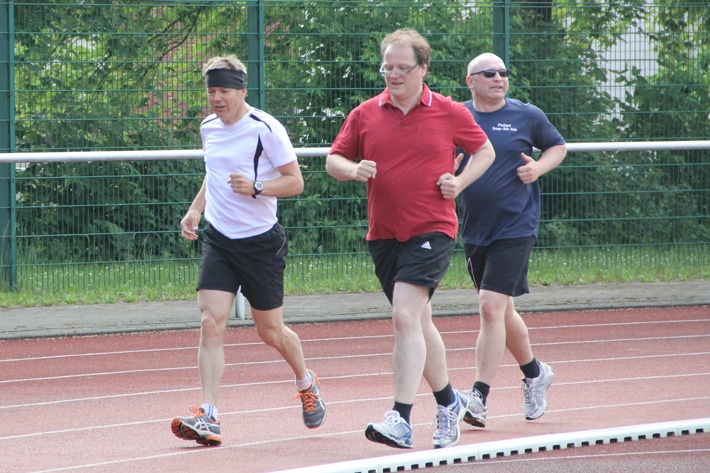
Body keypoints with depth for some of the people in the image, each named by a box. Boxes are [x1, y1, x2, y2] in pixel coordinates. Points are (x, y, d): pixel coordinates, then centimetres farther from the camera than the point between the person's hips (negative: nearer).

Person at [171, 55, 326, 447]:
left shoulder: (265, 129, -12)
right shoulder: (209, 128, 7)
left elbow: (295, 181, -9)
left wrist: (256, 187, -25)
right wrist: (196, 209, 10)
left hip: (261, 242, -4)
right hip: (218, 238, 4)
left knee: (270, 332, 8)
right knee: (211, 323, -13)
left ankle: (306, 384, 39)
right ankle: (208, 417, -18)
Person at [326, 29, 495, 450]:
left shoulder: (449, 113, 0)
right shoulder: (365, 115, 5)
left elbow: (485, 150, 13)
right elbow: (334, 160, 12)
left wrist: (460, 182, -4)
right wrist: (353, 170, -10)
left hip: (432, 230, -4)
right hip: (384, 234, 5)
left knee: (406, 316, -20)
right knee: (419, 323, 15)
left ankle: (401, 420, -24)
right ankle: (448, 402, 35)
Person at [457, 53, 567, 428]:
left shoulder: (527, 116, -1)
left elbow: (558, 146, 14)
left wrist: (539, 167, -6)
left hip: (515, 228, -4)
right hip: (474, 230, 4)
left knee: (491, 308, -16)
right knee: (502, 312, 15)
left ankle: (479, 398, -17)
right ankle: (535, 373, 39)